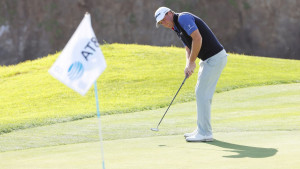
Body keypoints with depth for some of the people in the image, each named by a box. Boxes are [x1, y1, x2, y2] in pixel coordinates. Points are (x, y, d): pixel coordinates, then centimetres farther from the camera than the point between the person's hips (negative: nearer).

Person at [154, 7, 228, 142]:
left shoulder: (183, 18, -13)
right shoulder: (177, 28, 18)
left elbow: (197, 38, -24)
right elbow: (188, 48, 19)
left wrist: (191, 63, -16)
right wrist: (188, 65, -2)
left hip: (215, 58, -10)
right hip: (209, 59, 10)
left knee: (202, 93, -8)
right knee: (201, 93, 14)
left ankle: (205, 133, -4)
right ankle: (202, 130, 21)